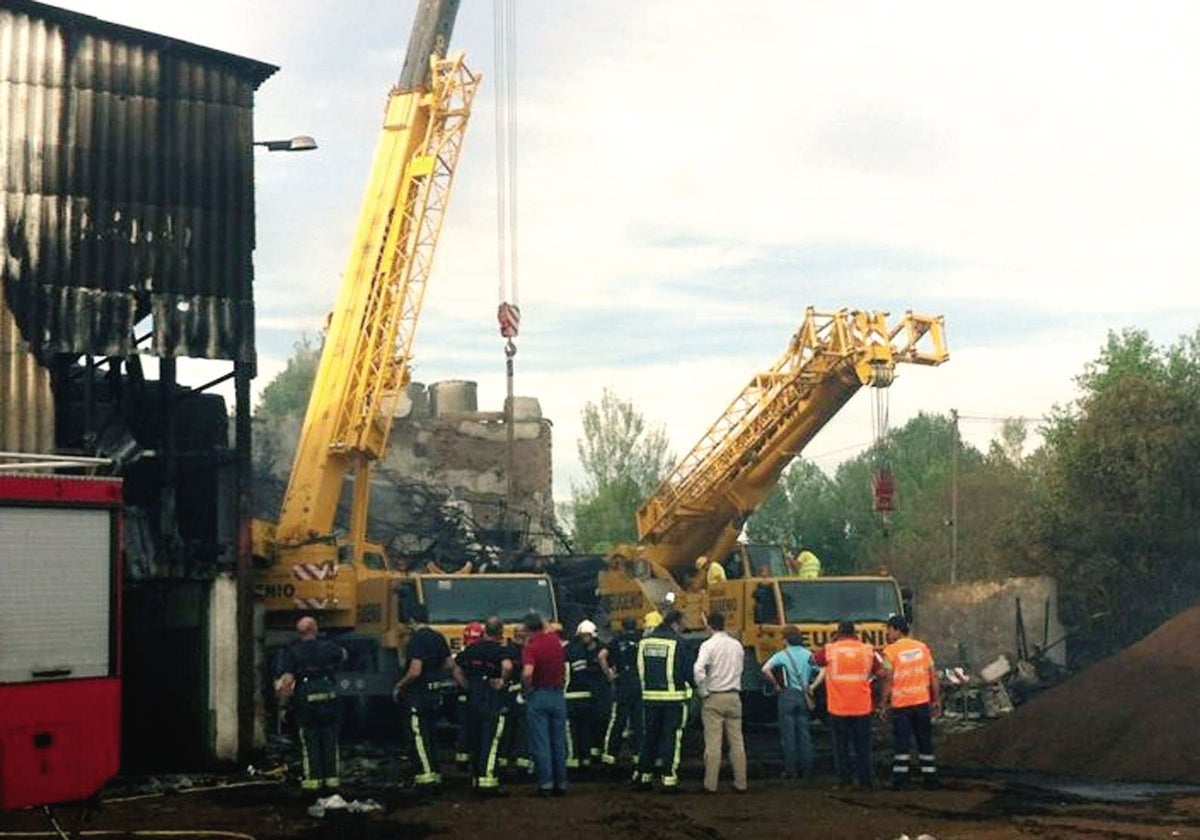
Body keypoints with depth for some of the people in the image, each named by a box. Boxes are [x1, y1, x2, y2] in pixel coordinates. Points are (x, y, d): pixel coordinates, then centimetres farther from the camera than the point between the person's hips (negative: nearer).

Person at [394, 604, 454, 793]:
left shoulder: (416, 639, -18)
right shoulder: (438, 637, 8)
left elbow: (415, 671, -25)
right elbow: (449, 664, 14)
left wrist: (399, 686, -11)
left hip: (418, 695, -8)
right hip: (436, 693, 8)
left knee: (419, 737, -4)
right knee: (431, 736, 15)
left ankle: (427, 775, -7)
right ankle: (436, 775, 19)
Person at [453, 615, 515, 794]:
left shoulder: (471, 649, 8)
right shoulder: (501, 649, -11)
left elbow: (457, 671, 13)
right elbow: (507, 666, -31)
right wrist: (503, 682, -15)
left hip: (473, 700, 6)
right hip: (494, 703, -6)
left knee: (475, 741, 14)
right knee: (490, 741, -3)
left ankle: (476, 779, 22)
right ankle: (487, 780, -8)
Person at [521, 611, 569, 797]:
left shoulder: (531, 647, -15)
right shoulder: (555, 640, 2)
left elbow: (527, 672, -31)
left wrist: (527, 688, -14)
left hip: (538, 696, -5)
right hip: (558, 694, 5)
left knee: (540, 743, 0)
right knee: (559, 742, 11)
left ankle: (545, 784, 0)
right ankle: (561, 783, 15)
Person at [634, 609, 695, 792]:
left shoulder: (645, 641, 6)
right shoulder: (677, 642, -11)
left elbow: (639, 669, 11)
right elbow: (688, 671, -8)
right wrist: (690, 683, 10)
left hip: (650, 696, 5)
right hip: (673, 697, -5)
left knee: (649, 736, 15)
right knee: (671, 738, 1)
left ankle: (643, 776, 19)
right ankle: (669, 779, -1)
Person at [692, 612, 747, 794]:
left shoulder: (709, 645, -10)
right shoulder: (737, 645, 7)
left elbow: (699, 669, -22)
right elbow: (740, 667, 9)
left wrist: (702, 691, -11)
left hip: (714, 697, -4)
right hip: (734, 696, 5)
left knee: (713, 743, -3)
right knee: (737, 742, 9)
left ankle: (711, 784, -3)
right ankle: (740, 783, 11)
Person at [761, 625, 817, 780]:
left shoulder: (782, 655, -6)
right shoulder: (808, 655, 6)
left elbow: (765, 669, -20)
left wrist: (776, 685, -7)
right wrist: (811, 687, 11)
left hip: (788, 695, -4)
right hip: (804, 696, 4)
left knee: (788, 735, 2)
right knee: (804, 734, 10)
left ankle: (791, 771, 4)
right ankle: (806, 770, 11)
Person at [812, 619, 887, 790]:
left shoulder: (830, 650, -3)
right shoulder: (867, 650, 1)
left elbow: (813, 659, 15)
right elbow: (881, 673, 4)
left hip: (838, 709, -1)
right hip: (862, 708, 1)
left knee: (841, 747, 9)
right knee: (863, 747, 10)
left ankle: (844, 781, 8)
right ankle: (866, 782, 11)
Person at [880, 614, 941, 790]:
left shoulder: (890, 651, -7)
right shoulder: (922, 647, 6)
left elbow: (888, 680, -9)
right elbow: (933, 676, 6)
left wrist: (884, 704, -2)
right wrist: (936, 700, 13)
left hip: (900, 703, -3)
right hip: (922, 702, 4)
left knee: (901, 743, 3)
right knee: (925, 741, 11)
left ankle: (900, 780, 2)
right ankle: (930, 778, 14)